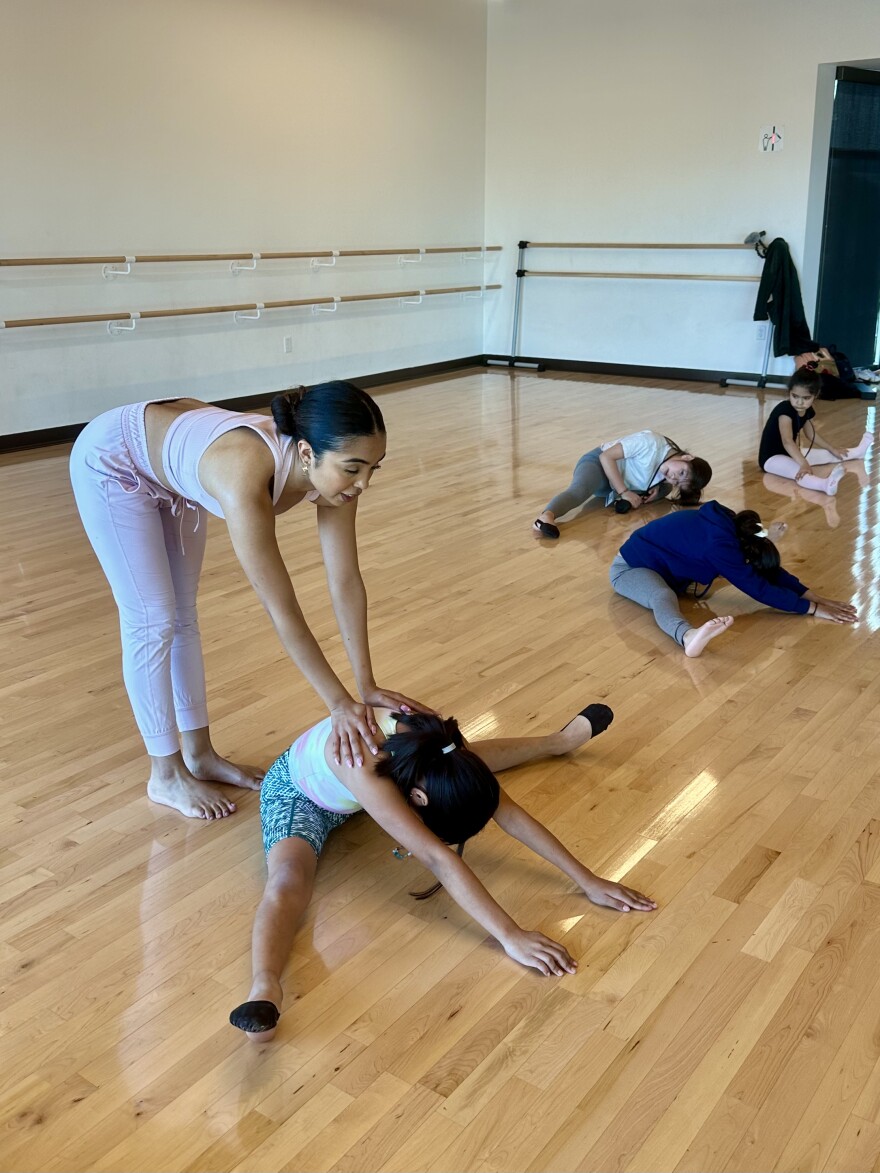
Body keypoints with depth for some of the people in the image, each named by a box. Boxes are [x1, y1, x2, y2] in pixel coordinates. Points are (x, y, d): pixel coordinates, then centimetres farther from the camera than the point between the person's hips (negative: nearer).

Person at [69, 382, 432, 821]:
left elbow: (347, 581, -18)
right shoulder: (247, 479, -44)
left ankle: (199, 754, 26)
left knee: (183, 612, 13)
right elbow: (283, 612, -38)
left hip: (171, 454, 7)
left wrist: (367, 687, -16)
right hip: (112, 461, -7)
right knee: (152, 620, -3)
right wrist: (340, 704, -31)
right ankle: (166, 775, 13)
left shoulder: (331, 467, -25)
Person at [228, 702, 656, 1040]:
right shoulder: (364, 768, -48)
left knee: (478, 759, 21)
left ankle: (564, 738, 46)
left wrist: (588, 881, -24)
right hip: (299, 793, -6)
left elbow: (510, 813, -24)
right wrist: (511, 936, -52)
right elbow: (438, 858, -51)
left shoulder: (440, 748, -30)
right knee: (289, 879, -37)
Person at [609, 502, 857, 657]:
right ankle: (689, 636, -69)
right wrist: (812, 608, -26)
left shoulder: (734, 528, -4)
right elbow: (757, 587, -28)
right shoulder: (718, 544, -30)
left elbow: (771, 570, 6)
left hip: (657, 562, 10)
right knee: (663, 595, -42)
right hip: (630, 568, -10)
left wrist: (811, 595, -2)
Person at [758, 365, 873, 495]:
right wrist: (804, 463, -52)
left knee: (826, 454, 21)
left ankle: (857, 452, 47)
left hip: (791, 454, 9)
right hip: (771, 458, -9)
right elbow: (787, 441, -41)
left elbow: (811, 434, 20)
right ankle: (825, 484, -67)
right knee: (799, 472, -39)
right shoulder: (784, 410, -28)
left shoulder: (807, 411, -1)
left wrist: (833, 449, 27)